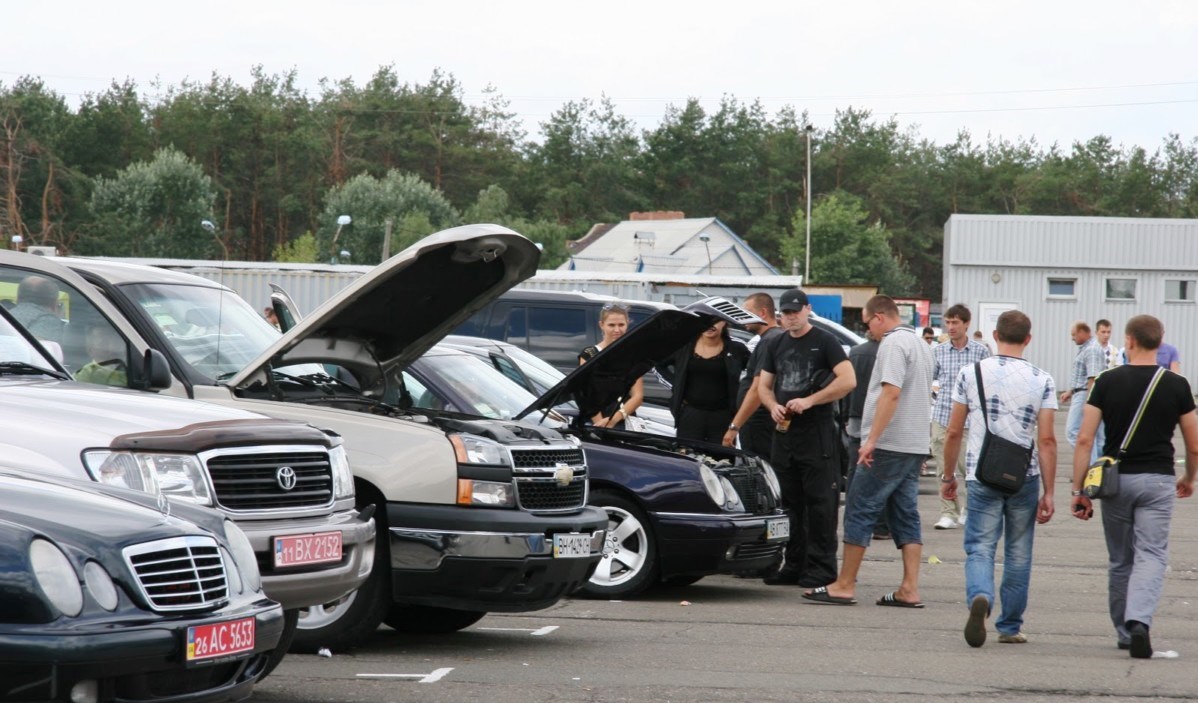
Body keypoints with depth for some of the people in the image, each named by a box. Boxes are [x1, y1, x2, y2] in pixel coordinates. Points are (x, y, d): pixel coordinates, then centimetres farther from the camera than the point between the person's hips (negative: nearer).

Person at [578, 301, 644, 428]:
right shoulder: (588, 355, 4)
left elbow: (638, 396, 4)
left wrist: (613, 420, -11)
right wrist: (600, 424, -18)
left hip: (626, 422, 2)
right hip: (594, 424, -2)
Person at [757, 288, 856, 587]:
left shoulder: (825, 342, -3)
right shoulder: (775, 345, 16)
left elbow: (848, 380, -12)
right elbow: (763, 385, 20)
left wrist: (809, 401, -17)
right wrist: (773, 407, -3)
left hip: (817, 432, -6)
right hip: (784, 432, 6)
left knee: (820, 502, -7)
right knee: (788, 503, 8)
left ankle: (821, 567, -6)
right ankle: (794, 565, 14)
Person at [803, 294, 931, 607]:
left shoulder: (893, 343, -12)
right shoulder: (920, 343, 18)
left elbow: (891, 393, -22)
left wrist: (871, 440, -23)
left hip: (889, 444, -9)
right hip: (915, 446, 9)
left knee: (860, 511, -3)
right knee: (906, 515, 7)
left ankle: (844, 586, -2)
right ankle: (909, 589, 2)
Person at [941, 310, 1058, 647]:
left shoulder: (970, 373, 0)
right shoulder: (1042, 381, -1)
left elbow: (954, 432, 2)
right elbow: (1046, 440, -5)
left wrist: (948, 476, 15)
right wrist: (1048, 493, 0)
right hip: (1025, 478, 1)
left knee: (979, 547, 1)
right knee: (1018, 554, 12)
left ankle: (980, 597, -29)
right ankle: (1010, 626, 18)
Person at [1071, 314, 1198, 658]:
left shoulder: (1108, 381, -2)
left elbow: (1084, 439, -6)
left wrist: (1079, 490, -2)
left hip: (1116, 478, 1)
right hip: (1158, 479, -1)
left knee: (1120, 561, 15)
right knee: (1152, 556, -3)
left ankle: (1124, 632, 24)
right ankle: (1139, 621, -27)